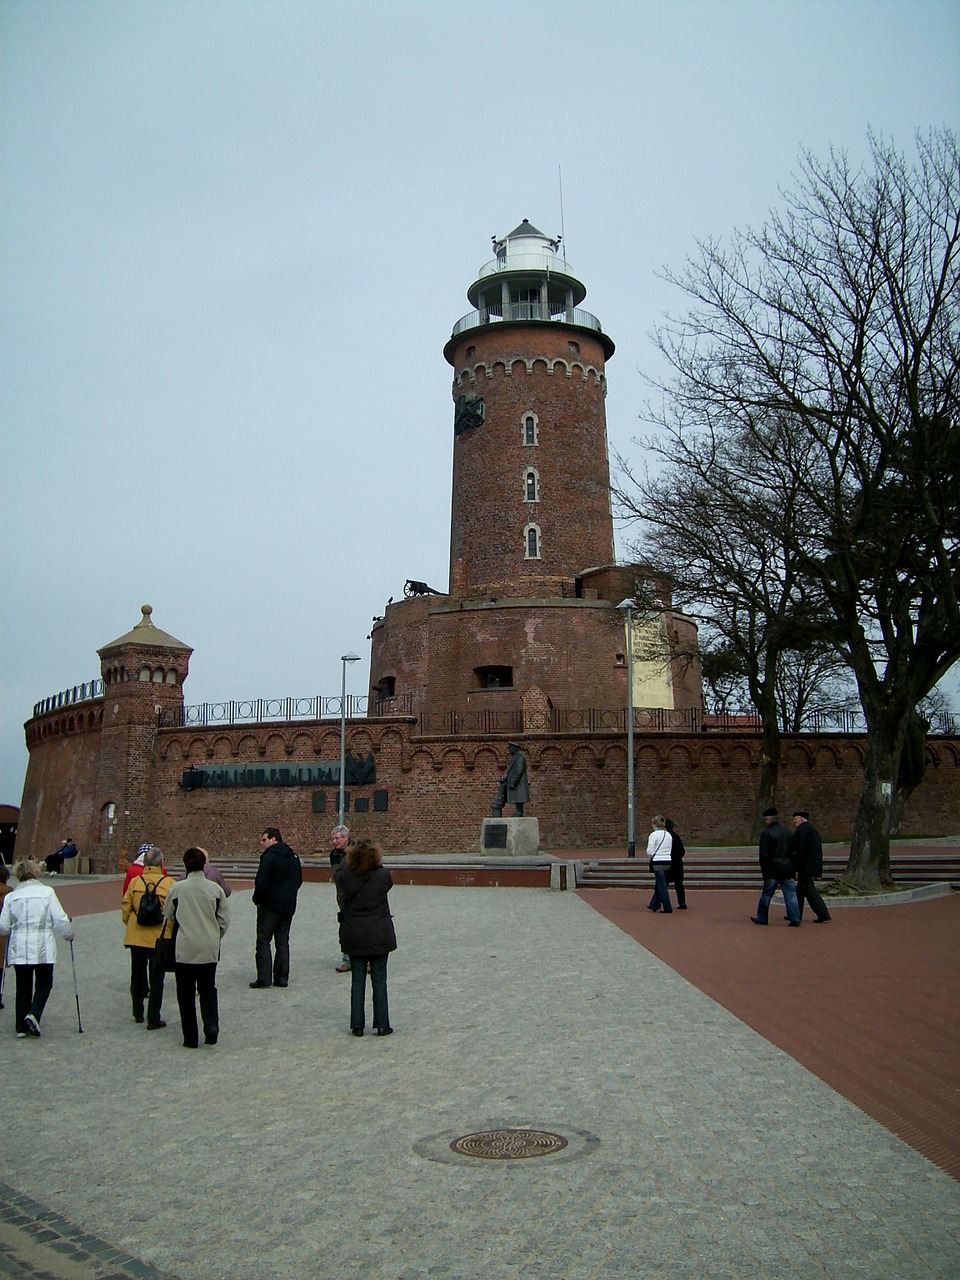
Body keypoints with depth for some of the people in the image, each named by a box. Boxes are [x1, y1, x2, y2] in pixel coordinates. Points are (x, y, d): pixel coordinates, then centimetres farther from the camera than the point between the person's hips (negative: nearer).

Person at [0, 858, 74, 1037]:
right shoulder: (47, 892, -5)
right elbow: (60, 920, -6)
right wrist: (69, 934, 12)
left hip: (19, 948, 3)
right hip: (43, 948, -2)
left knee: (23, 985, 13)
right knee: (44, 982, 13)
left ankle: (22, 1028, 14)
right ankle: (34, 1014, -8)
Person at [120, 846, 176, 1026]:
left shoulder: (135, 882, -6)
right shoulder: (169, 883, -12)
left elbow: (125, 907, -1)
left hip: (136, 937, 3)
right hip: (159, 938, -3)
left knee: (137, 975, 19)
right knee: (156, 980, 6)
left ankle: (138, 1013, 31)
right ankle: (153, 1019, 8)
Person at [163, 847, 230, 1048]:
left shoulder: (177, 889, -7)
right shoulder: (215, 888, -3)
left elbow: (167, 915, 8)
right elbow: (225, 919, 2)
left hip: (184, 949, -2)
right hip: (209, 949, 2)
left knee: (186, 993, 10)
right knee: (208, 988, 17)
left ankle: (191, 1038, 12)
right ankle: (211, 1025, -3)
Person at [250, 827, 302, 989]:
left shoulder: (269, 857, -14)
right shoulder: (294, 857, 11)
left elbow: (261, 883, -19)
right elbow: (298, 881, 17)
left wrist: (257, 900, -4)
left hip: (270, 905, -7)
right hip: (289, 906, 7)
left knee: (263, 940, 1)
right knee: (283, 942, 11)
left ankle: (264, 978, -3)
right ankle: (281, 978, 11)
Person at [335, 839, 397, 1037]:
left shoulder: (345, 877, -12)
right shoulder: (383, 876, -15)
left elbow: (337, 873, 12)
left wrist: (349, 858, 24)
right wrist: (376, 863, 20)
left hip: (354, 936, 1)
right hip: (379, 936, -1)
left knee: (357, 980, 10)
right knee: (379, 980, 8)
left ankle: (357, 1025, 14)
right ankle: (382, 1025, 12)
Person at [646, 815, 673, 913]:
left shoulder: (654, 835, -11)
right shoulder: (668, 835, 9)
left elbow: (650, 851, -12)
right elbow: (670, 849, 12)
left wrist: (649, 856, 9)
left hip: (657, 862, -7)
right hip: (667, 861, 7)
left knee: (661, 885, -2)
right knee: (658, 884, 17)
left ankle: (667, 908, -3)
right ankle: (654, 905, 27)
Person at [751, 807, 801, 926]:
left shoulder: (766, 833, -10)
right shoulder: (787, 832, 9)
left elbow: (763, 853, -12)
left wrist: (763, 867, 0)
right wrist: (791, 865, 17)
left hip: (772, 868, -5)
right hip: (787, 868, 5)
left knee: (766, 894, 6)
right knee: (790, 894, 4)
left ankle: (762, 918, 14)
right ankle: (795, 919, -2)